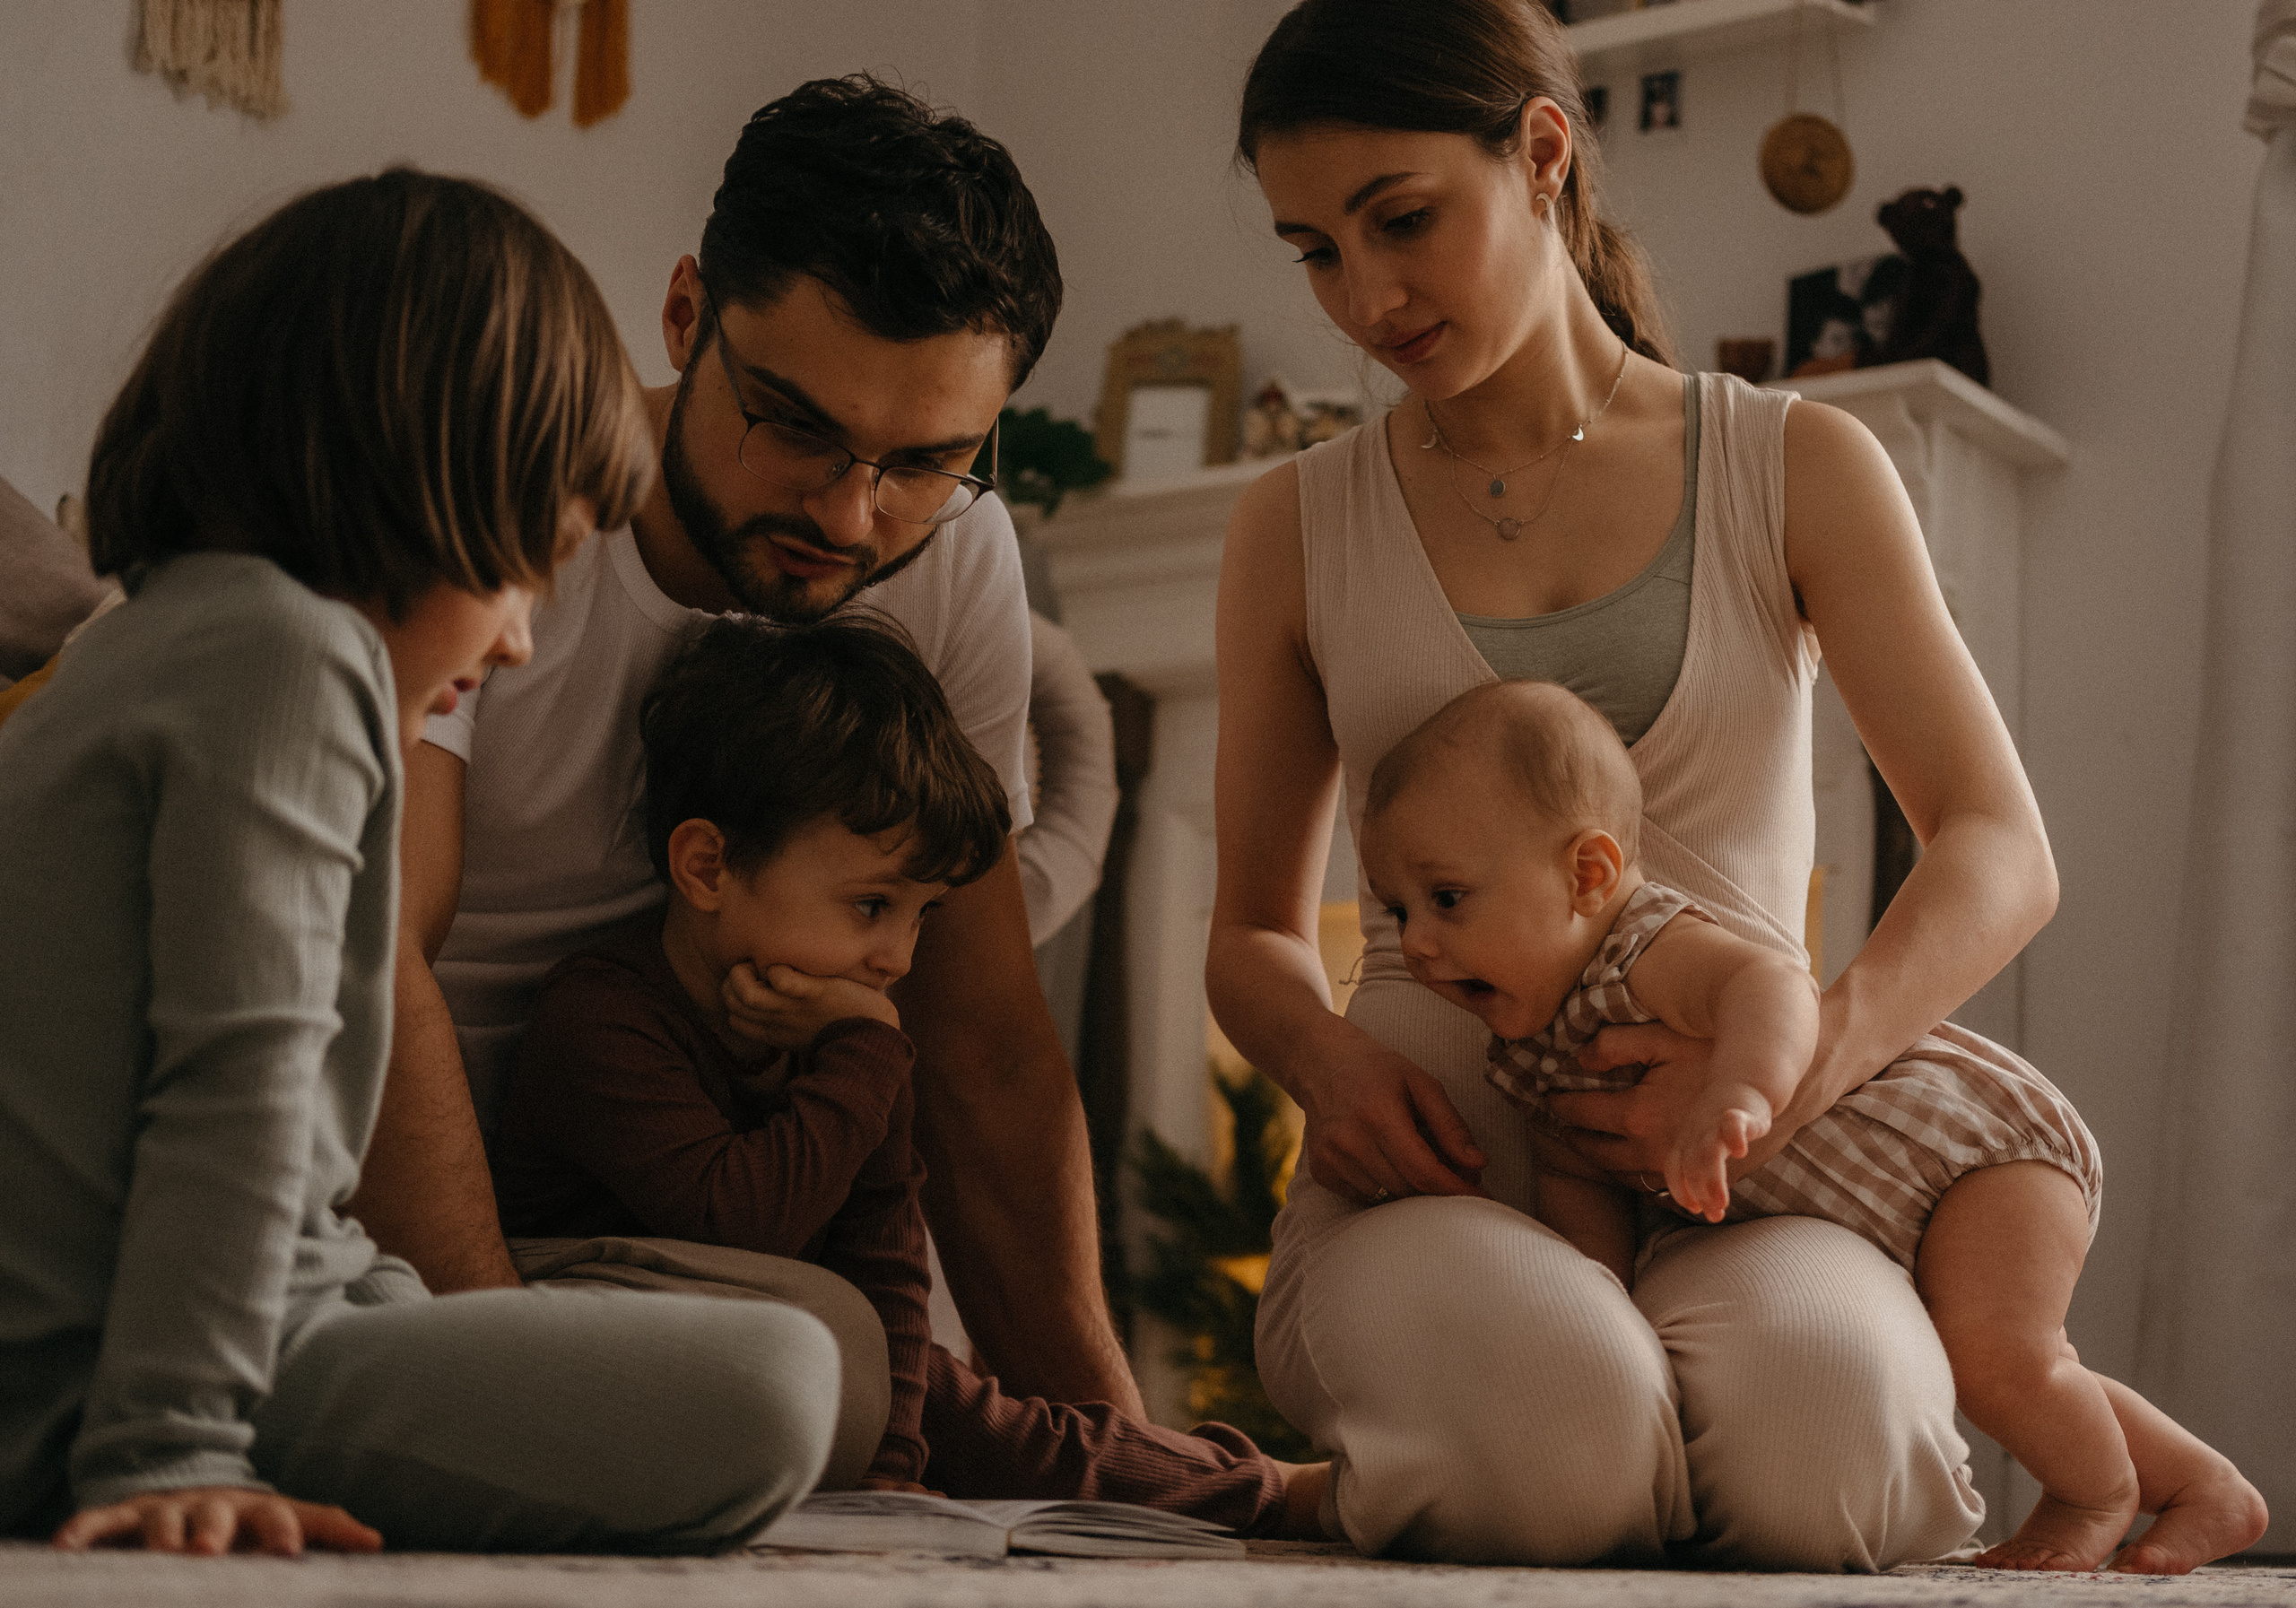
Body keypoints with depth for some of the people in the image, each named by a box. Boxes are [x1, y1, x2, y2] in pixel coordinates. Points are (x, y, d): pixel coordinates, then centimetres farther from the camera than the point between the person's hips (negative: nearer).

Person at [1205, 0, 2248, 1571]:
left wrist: (1806, 1063, -19)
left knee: (1806, 1425, -36)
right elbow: (1255, 934, 18)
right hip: (1429, 1177, 0)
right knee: (1543, 1427, -37)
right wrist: (1323, 1058, -8)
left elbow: (2003, 855, 1)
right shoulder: (1302, 530, 13)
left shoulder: (1795, 469, 9)